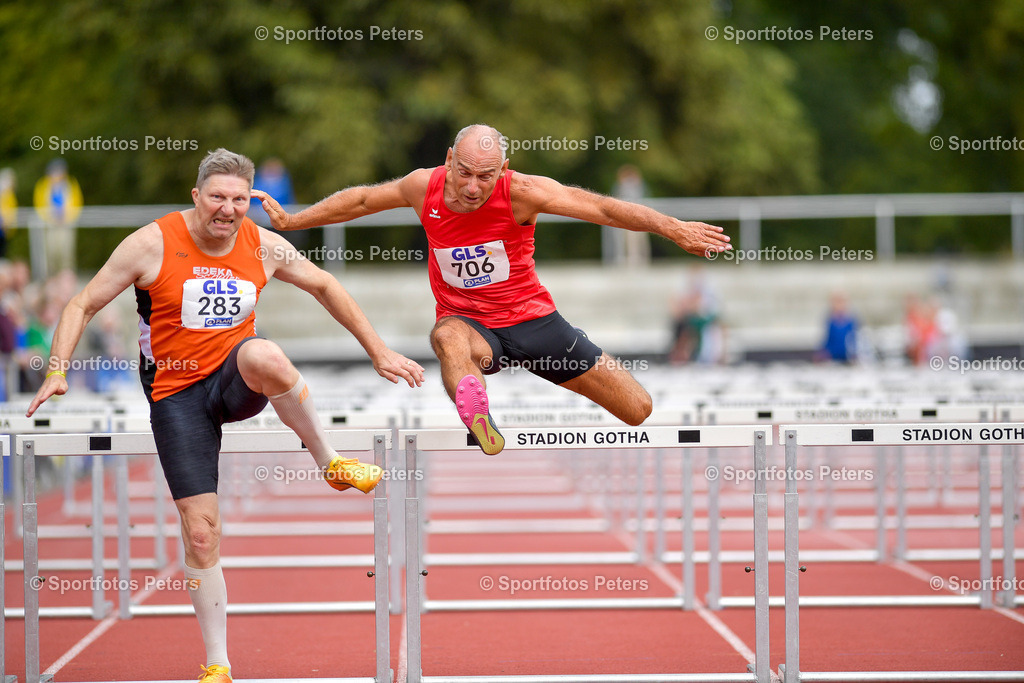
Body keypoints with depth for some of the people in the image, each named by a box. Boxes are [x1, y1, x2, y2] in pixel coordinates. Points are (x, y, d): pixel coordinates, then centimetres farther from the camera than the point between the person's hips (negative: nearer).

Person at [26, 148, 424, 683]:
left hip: (236, 380, 1)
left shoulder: (263, 247, -2)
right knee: (200, 530, -7)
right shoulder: (153, 244, -11)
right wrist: (57, 372, -19)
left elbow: (324, 287, 13)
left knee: (265, 356, -38)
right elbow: (83, 306, -6)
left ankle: (331, 463, -17)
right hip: (177, 394, -1)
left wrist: (378, 352, 13)